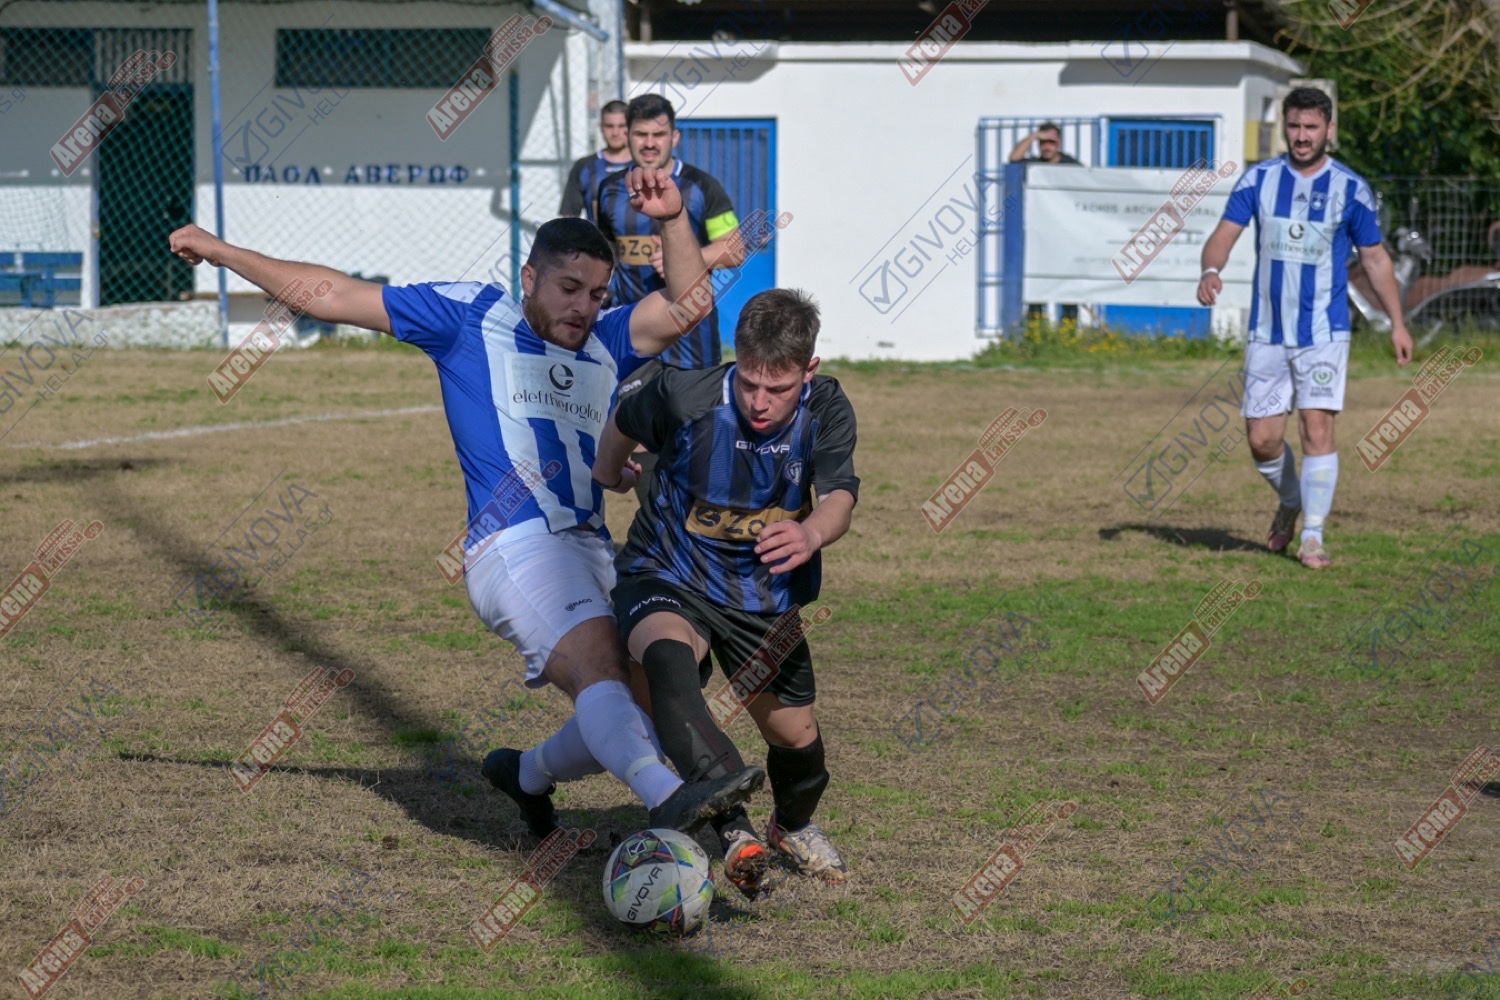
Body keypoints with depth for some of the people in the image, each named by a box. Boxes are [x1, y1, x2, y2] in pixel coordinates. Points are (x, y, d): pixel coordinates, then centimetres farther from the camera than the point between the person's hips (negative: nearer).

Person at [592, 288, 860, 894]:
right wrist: (606, 474, 22)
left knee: (794, 733, 10)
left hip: (764, 592, 3)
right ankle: (735, 834, -52)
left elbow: (840, 497, -29)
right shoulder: (683, 396, -22)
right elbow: (622, 426, 1)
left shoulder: (826, 411, -15)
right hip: (667, 576, -3)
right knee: (667, 656, -37)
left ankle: (793, 826, 49)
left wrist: (813, 532, -54)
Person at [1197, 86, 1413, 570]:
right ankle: (1290, 502, 33)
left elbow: (1375, 258, 6)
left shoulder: (1350, 189, -2)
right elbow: (1225, 233, -5)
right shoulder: (1259, 179, 1)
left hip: (1323, 333, -2)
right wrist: (1211, 270, -27)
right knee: (1262, 440, 3)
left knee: (1316, 428, -13)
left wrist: (1397, 323, 4)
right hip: (1267, 332, 2)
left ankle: (1313, 535, -4)